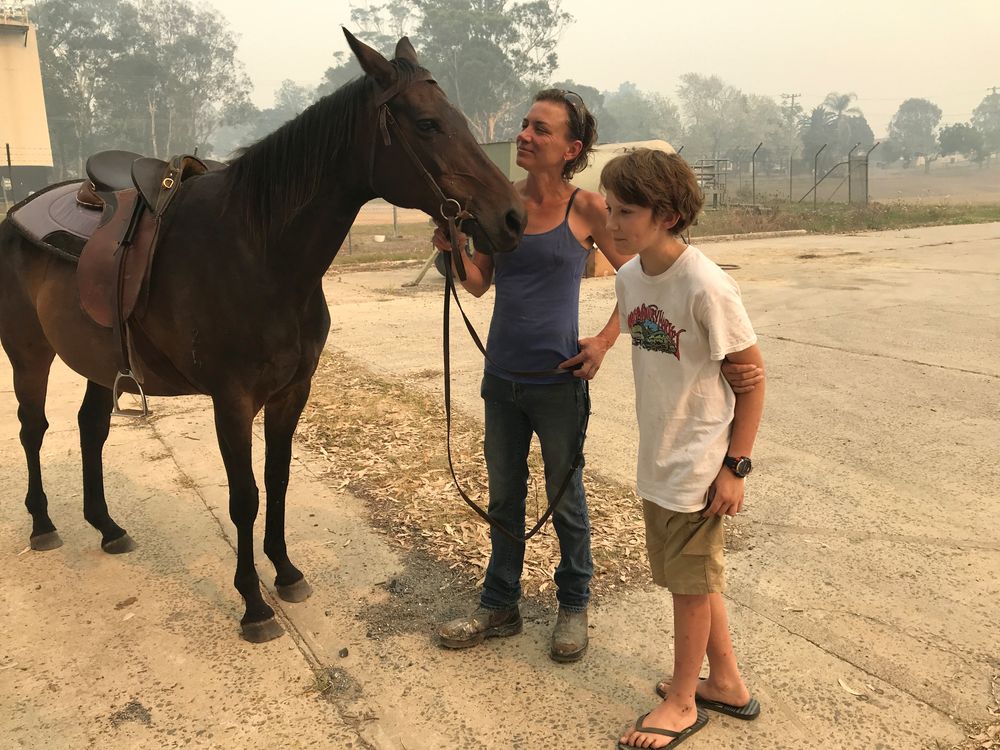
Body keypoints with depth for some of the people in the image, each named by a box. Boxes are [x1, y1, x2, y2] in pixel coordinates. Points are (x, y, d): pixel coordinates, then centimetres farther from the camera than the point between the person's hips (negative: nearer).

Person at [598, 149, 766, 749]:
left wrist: (735, 465, -14)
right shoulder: (628, 277, -2)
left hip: (699, 467, -7)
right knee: (690, 577, 20)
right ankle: (727, 683, 42)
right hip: (657, 460, 7)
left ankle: (682, 702, 32)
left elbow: (752, 375, -15)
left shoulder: (706, 286, -23)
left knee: (691, 584, 10)